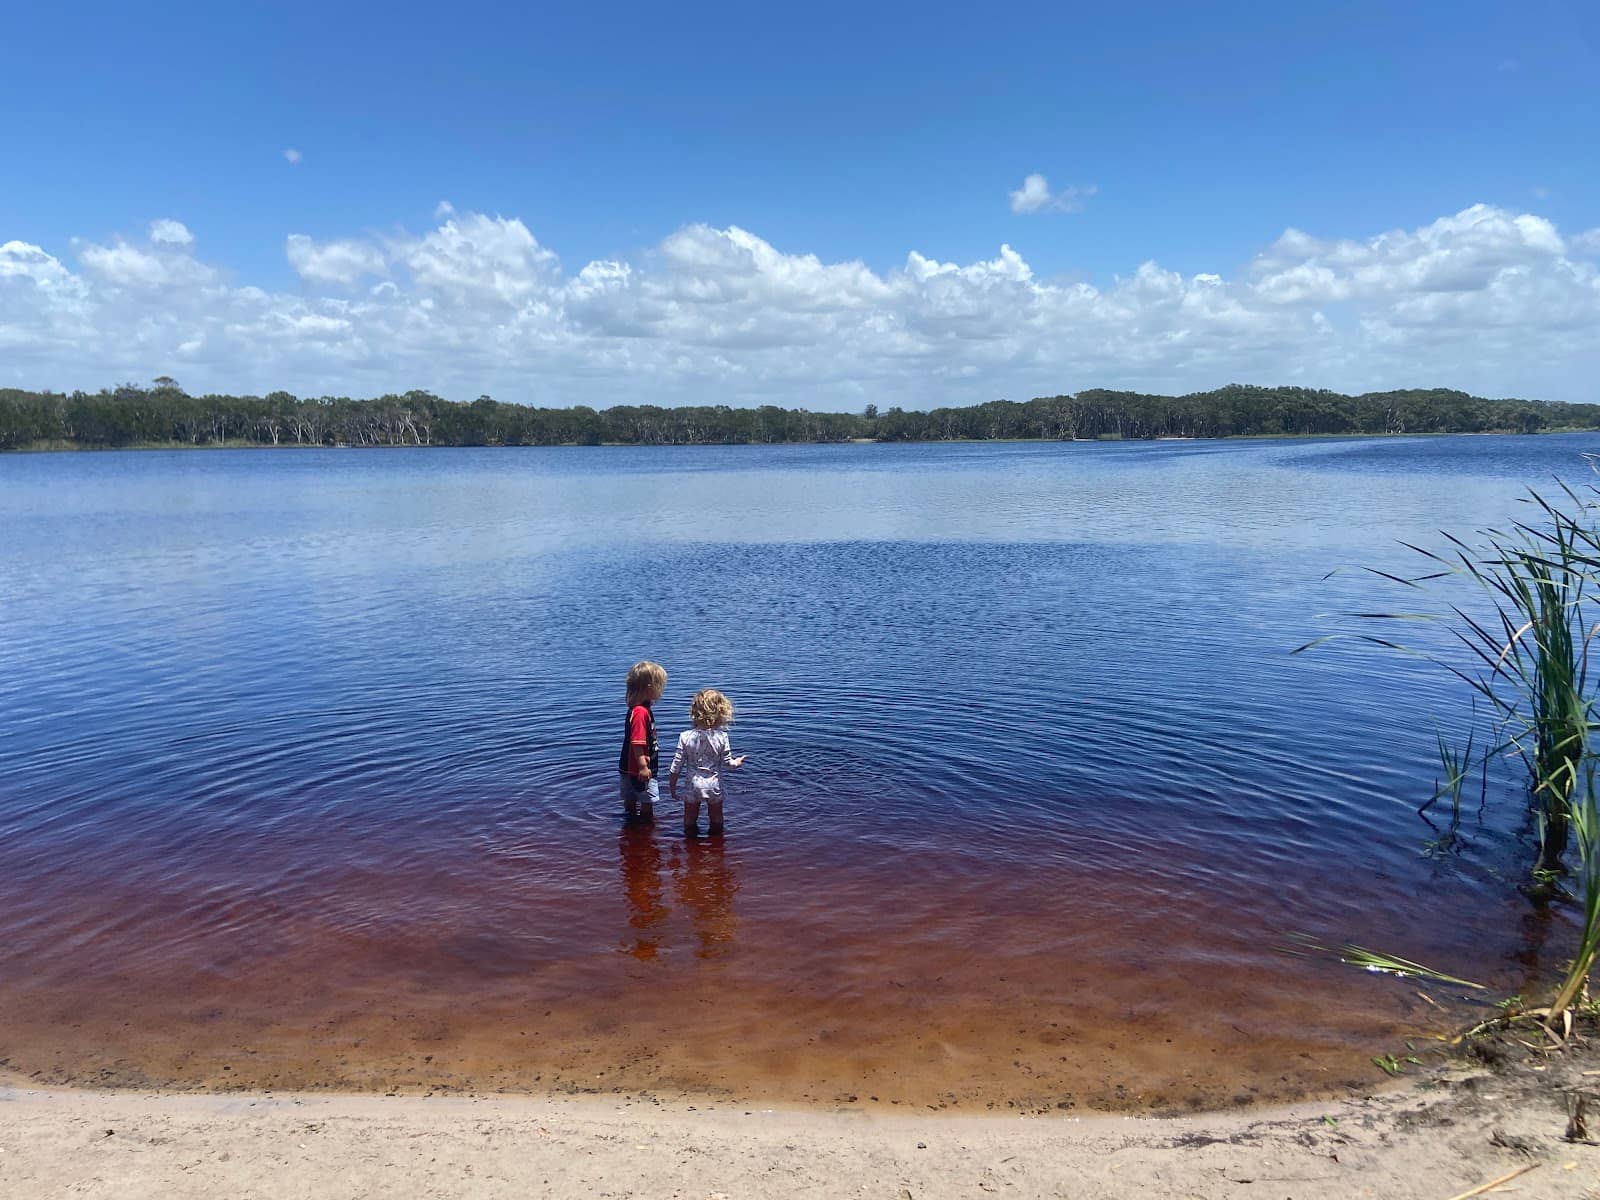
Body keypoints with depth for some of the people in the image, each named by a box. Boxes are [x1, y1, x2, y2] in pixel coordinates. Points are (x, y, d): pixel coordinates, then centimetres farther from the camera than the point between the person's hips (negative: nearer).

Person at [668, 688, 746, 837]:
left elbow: (677, 764, -7)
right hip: (714, 786, 0)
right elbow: (727, 762, -6)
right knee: (716, 819, 19)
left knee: (690, 821, 17)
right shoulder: (721, 737, -15)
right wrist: (737, 762, 17)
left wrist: (672, 785, 6)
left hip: (693, 786, 0)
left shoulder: (685, 737, -13)